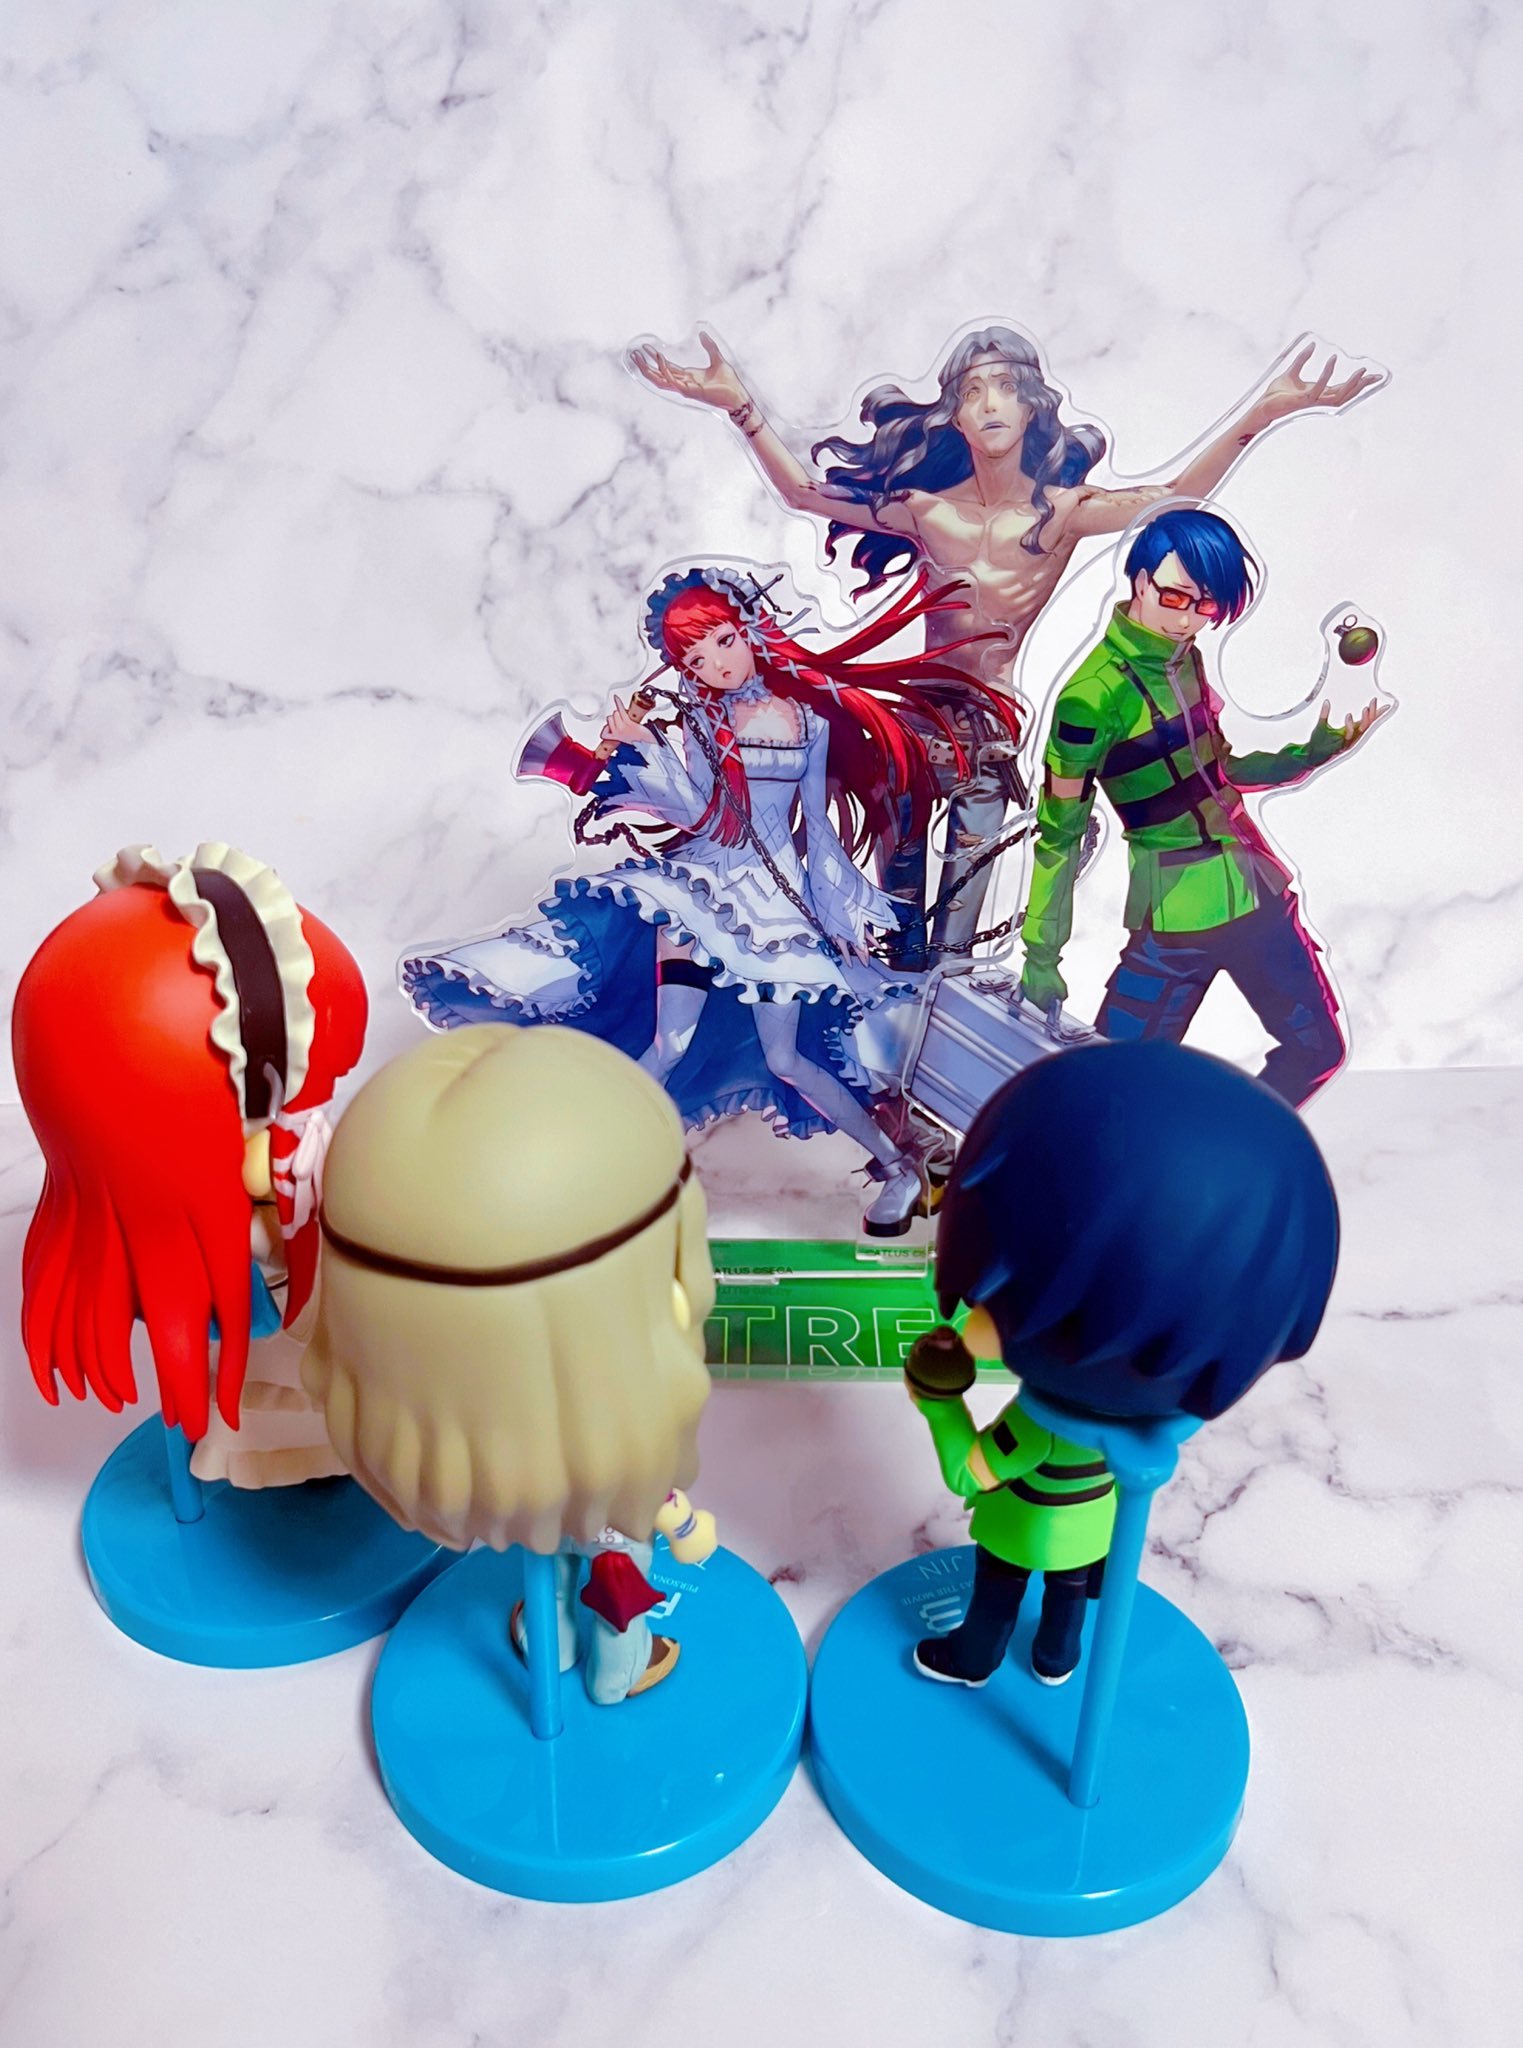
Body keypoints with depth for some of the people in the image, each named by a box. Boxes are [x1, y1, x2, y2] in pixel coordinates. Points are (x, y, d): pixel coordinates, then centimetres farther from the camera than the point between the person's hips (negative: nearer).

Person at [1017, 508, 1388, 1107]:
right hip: (1179, 919, -8)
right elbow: (1059, 833, -16)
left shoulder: (1183, 656, 5)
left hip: (1258, 891, 8)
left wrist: (1314, 752, 8)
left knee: (1317, 1047, 19)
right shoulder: (1095, 695, -18)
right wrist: (1041, 956, -14)